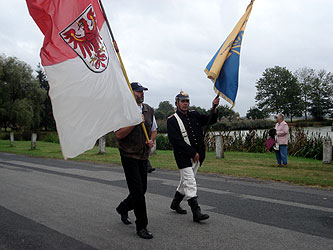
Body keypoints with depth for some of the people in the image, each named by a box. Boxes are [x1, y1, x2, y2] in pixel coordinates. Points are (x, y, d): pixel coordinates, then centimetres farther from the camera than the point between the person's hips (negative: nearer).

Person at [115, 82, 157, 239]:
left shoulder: (149, 110, 10)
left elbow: (154, 130, 20)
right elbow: (118, 134, -13)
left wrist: (152, 140, 0)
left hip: (143, 155, 6)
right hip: (129, 155, -6)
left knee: (142, 189, 12)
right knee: (137, 190, -7)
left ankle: (123, 208, 40)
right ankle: (141, 226, 5)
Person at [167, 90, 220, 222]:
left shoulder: (194, 115, 11)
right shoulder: (172, 120, -9)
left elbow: (211, 120, 10)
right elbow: (176, 141, -16)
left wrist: (214, 108, -10)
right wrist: (193, 153, -17)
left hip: (197, 156, 7)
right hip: (184, 157, -7)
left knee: (186, 181, 17)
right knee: (190, 184, -9)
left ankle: (175, 203, 35)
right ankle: (196, 213, -6)